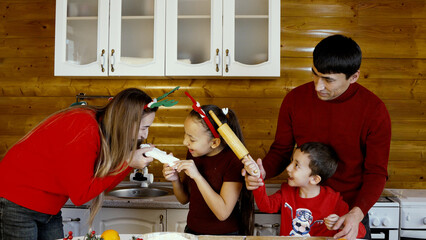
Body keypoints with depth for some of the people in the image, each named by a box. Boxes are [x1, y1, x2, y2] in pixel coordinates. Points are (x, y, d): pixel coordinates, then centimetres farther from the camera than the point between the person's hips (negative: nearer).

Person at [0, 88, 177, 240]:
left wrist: (133, 161, -10)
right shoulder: (83, 131, -28)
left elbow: (103, 185, 3)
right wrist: (127, 163, -22)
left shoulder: (102, 128, -1)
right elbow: (80, 194, -24)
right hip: (18, 205, -8)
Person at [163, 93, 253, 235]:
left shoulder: (233, 161, -16)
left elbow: (223, 213, -20)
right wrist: (175, 180, -9)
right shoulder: (193, 153, 1)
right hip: (192, 230, 5)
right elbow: (184, 199, 10)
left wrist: (197, 176, -24)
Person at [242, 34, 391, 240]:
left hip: (349, 215, -1)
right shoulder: (295, 99, -8)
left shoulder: (374, 110, -14)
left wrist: (357, 213, -26)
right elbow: (281, 151, 2)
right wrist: (263, 171, -20)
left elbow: (376, 172, -10)